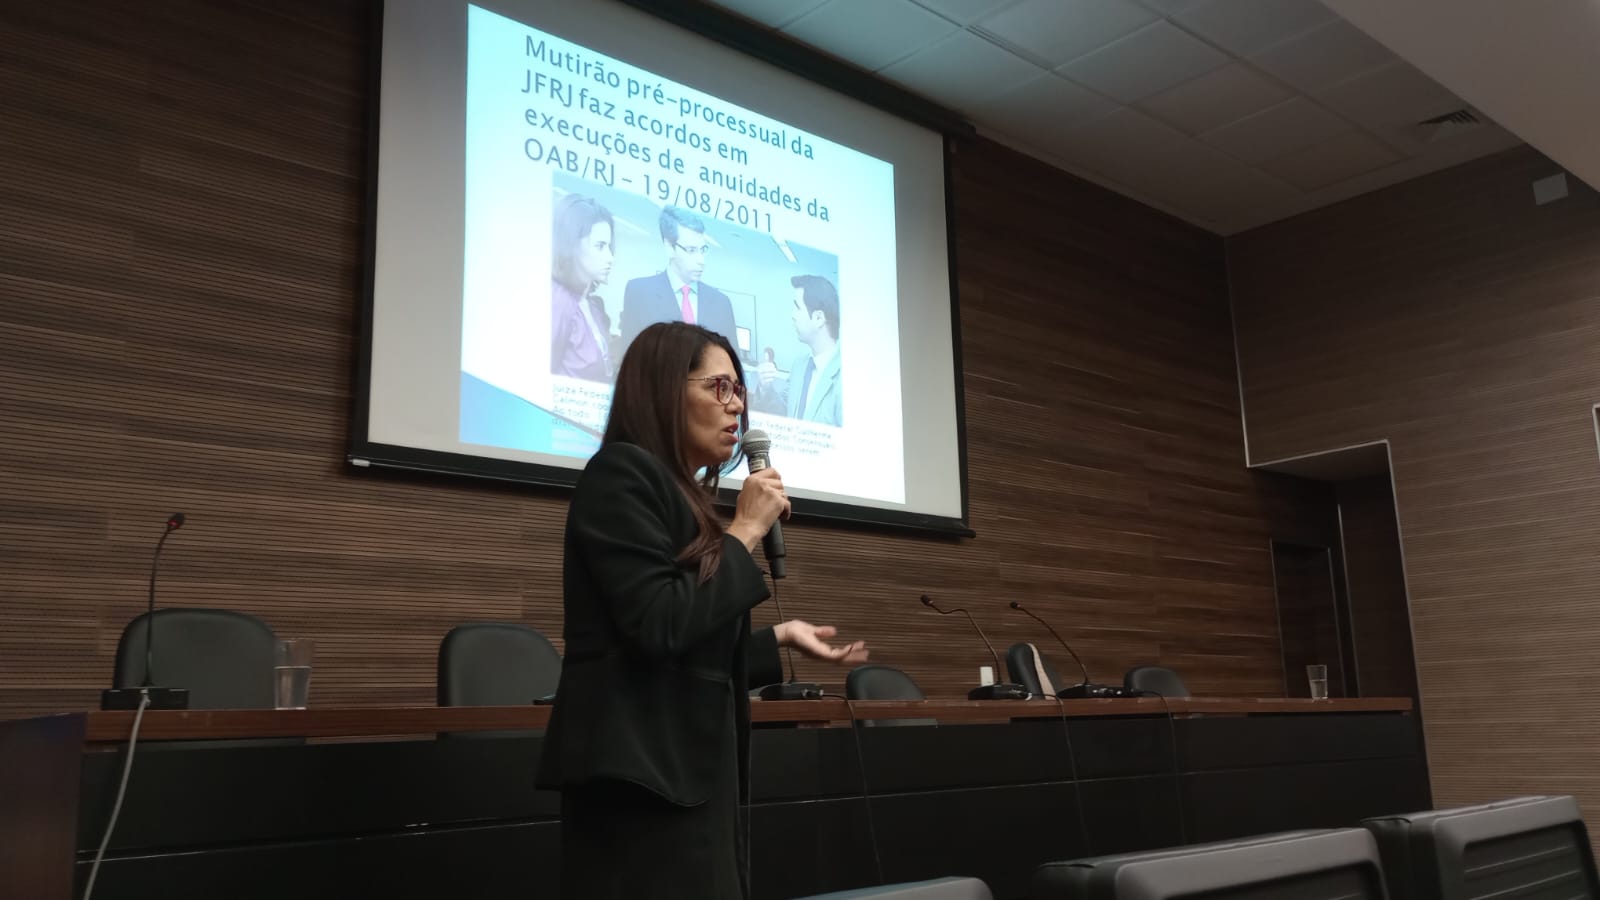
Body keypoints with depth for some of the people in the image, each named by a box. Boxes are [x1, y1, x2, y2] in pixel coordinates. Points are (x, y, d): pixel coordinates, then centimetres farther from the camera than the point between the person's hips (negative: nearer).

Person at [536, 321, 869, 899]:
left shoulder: (682, 495, 18)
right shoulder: (622, 473, -8)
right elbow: (659, 629, -20)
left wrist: (783, 638, 17)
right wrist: (746, 530, -11)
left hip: (686, 774, 9)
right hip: (642, 777, -9)